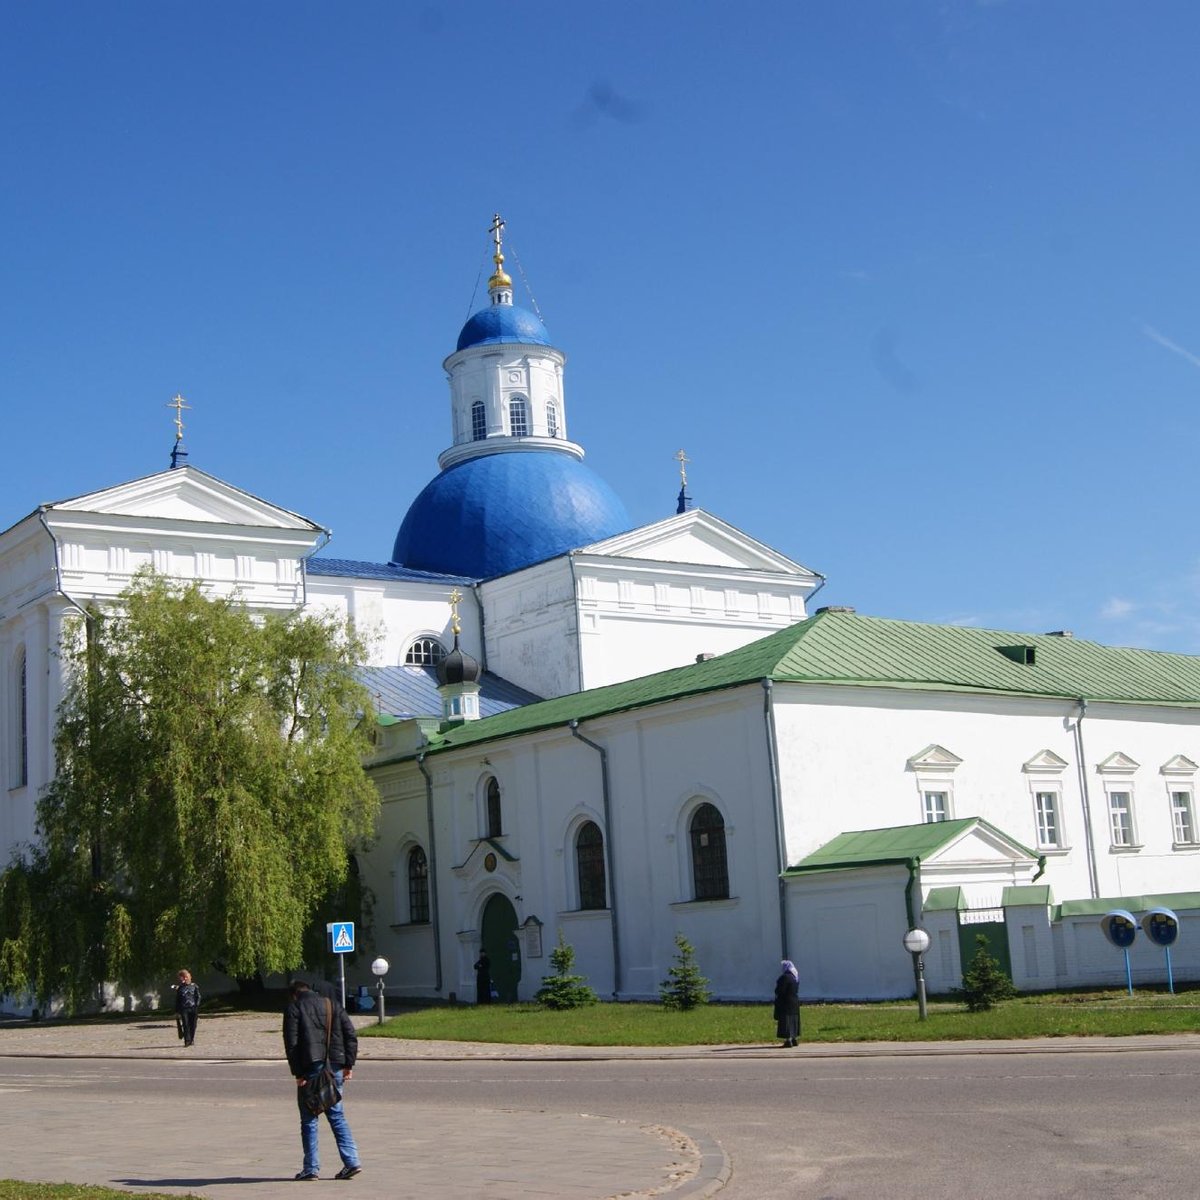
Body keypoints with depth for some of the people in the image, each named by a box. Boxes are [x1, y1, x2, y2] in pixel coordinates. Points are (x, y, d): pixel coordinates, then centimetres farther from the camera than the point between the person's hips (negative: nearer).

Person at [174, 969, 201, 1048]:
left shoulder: (194, 986, 7)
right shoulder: (179, 988, 9)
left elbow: (198, 997, 7)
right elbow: (177, 1000, 11)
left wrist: (196, 1006, -5)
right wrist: (177, 1011, 8)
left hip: (193, 1009, 0)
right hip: (184, 1009, 0)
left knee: (192, 1025, 2)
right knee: (185, 1025, -11)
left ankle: (191, 1040, 14)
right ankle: (187, 1041, -13)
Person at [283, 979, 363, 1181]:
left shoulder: (294, 1008, 2)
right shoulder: (332, 1005, 14)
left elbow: (291, 1043, -7)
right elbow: (351, 1035, 8)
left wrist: (297, 1073, -6)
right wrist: (348, 1065, 8)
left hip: (310, 1067, -4)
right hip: (335, 1066, 4)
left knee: (309, 1119, 5)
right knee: (337, 1116, 11)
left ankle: (311, 1168, 4)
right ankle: (352, 1161, 3)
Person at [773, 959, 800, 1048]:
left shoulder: (785, 977, -19)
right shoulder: (795, 976, 9)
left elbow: (780, 991, -20)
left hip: (786, 1002, -9)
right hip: (795, 1001, 9)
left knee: (786, 1021, -6)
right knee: (794, 1020, 15)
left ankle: (788, 1040, -8)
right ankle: (795, 1039, 20)